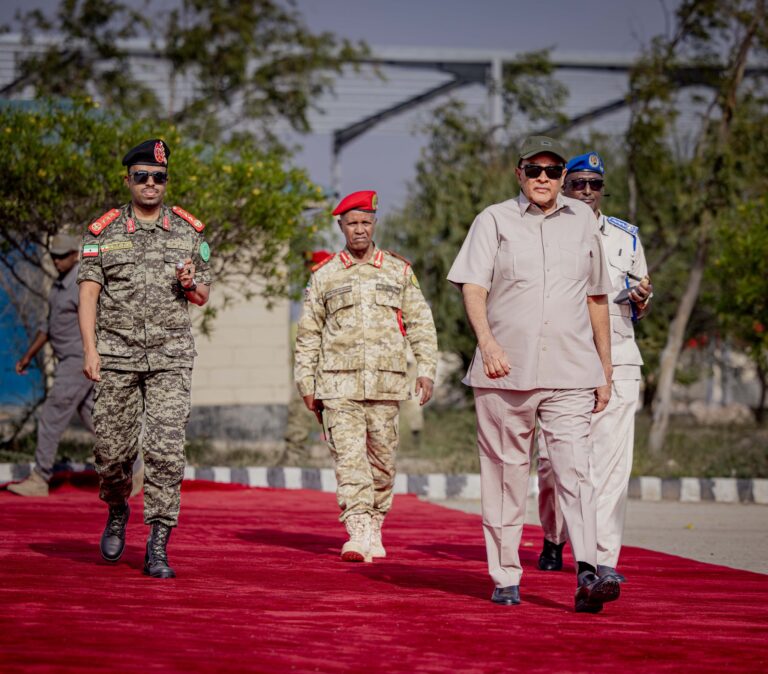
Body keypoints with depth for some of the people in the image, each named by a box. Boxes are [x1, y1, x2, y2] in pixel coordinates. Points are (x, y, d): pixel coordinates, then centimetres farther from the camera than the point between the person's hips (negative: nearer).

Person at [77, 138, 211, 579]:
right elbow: (88, 293, 2)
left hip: (171, 356, 0)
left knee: (166, 449, -11)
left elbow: (204, 296, 17)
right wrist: (90, 349, -9)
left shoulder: (190, 232, 10)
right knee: (112, 448, 3)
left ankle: (158, 546, -8)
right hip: (117, 353, 0)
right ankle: (118, 511, 34)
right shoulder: (104, 232, 6)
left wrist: (191, 285, -7)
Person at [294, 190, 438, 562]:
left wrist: (426, 369, 4)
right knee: (348, 456, -12)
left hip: (386, 382, 1)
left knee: (382, 458, 3)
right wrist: (307, 383, 8)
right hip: (339, 383, -1)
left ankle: (375, 529, 17)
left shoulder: (399, 270, 12)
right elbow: (308, 333, 13)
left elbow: (420, 323, 13)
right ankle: (357, 532, -18)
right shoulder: (324, 275, 10)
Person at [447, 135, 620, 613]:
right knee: (505, 475, 3)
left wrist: (606, 369, 17)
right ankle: (506, 578, 12)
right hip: (505, 373, -1)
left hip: (570, 375, 1)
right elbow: (473, 287, -5)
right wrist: (488, 342, -23)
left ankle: (587, 576, -23)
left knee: (576, 470, -13)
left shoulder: (583, 221, 15)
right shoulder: (495, 220, 7)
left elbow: (596, 298, 21)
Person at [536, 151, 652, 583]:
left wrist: (642, 300, -4)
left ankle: (603, 558, -10)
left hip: (616, 360, 1)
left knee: (611, 459, -10)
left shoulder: (626, 237, 15)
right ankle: (554, 540, 25)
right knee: (553, 458, 1)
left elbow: (639, 310, 19)